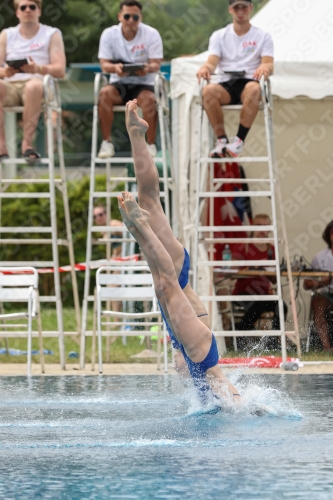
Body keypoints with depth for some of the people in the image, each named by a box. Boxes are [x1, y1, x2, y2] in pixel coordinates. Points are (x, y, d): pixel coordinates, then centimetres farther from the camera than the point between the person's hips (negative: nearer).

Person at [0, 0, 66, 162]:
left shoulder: (52, 34, 13)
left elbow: (60, 70, 0)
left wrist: (38, 68, -20)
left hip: (38, 83, -2)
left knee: (34, 86, -40)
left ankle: (27, 143, -37)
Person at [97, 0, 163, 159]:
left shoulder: (151, 34, -4)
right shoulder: (109, 34, -1)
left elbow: (156, 64, -8)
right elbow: (104, 64, -5)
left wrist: (148, 68, -34)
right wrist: (115, 67, -29)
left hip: (144, 83, -1)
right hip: (119, 83, 2)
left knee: (148, 99, -35)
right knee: (105, 93, -31)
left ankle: (150, 144, -19)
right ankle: (107, 142, -21)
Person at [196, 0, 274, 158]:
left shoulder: (263, 37, 13)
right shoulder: (219, 36, 16)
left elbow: (269, 64, 1)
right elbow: (212, 62, 3)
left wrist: (264, 68, -25)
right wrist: (205, 68, -23)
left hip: (249, 81, -1)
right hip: (225, 85, 1)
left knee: (254, 89, -40)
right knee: (208, 90, -34)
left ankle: (239, 140, -35)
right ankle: (221, 139, -28)